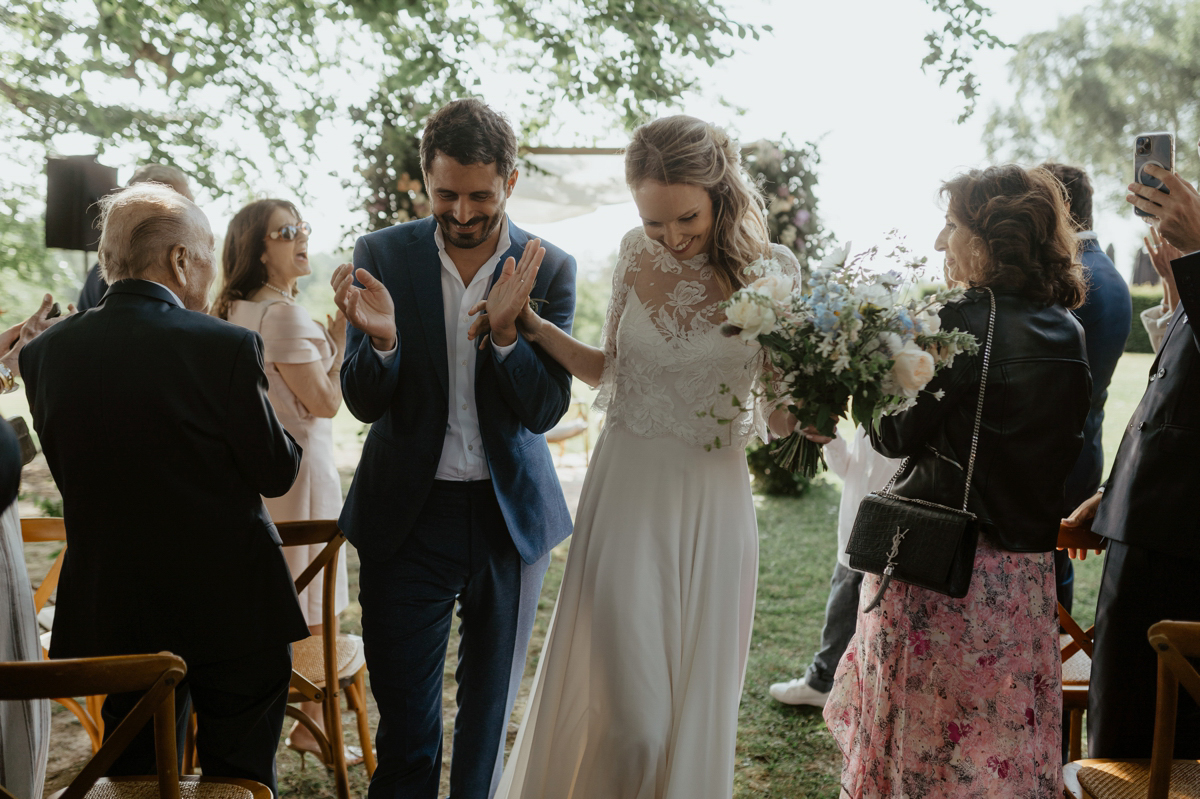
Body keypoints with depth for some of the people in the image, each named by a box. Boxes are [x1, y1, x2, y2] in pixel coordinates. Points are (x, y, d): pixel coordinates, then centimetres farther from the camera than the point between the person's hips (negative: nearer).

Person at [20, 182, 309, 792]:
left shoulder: (44, 352, -2)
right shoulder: (226, 346, -17)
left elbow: (67, 473, 6)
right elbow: (276, 473, -9)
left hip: (110, 614, 4)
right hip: (231, 608, -4)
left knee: (136, 776, 19)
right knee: (239, 778, 13)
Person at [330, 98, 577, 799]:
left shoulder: (549, 269, -5)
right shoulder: (381, 256, -4)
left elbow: (546, 410, -10)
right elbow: (365, 402, -6)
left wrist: (506, 333, -27)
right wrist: (379, 340, -27)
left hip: (510, 517, 1)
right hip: (407, 518, -1)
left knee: (489, 713, 17)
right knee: (405, 722, 4)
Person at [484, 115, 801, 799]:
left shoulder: (772, 268, -5)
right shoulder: (637, 255, 0)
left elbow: (783, 411, -1)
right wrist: (531, 323, -1)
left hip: (715, 504, 0)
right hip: (629, 494, 0)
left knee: (697, 701, 12)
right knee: (629, 711, -1)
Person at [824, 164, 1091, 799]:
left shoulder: (962, 323, -16)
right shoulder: (1066, 333, 4)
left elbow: (898, 436, -13)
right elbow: (1064, 446, 11)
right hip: (1025, 565, 6)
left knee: (926, 719, 8)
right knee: (1005, 725, 17)